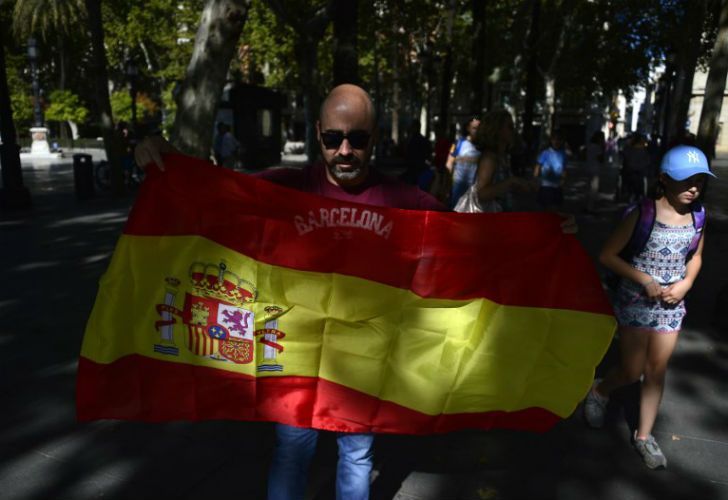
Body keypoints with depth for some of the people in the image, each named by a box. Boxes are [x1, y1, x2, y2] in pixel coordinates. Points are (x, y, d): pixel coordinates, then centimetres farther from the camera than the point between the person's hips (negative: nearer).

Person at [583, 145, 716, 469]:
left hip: (671, 305, 4)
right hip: (636, 303, -4)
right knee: (632, 372, 5)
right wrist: (644, 279, -19)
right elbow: (607, 255, -14)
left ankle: (644, 435, 26)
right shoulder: (643, 214, -16)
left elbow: (695, 257, 13)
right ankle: (599, 391, 37)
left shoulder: (697, 215, -2)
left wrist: (686, 284, -4)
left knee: (657, 371, 11)